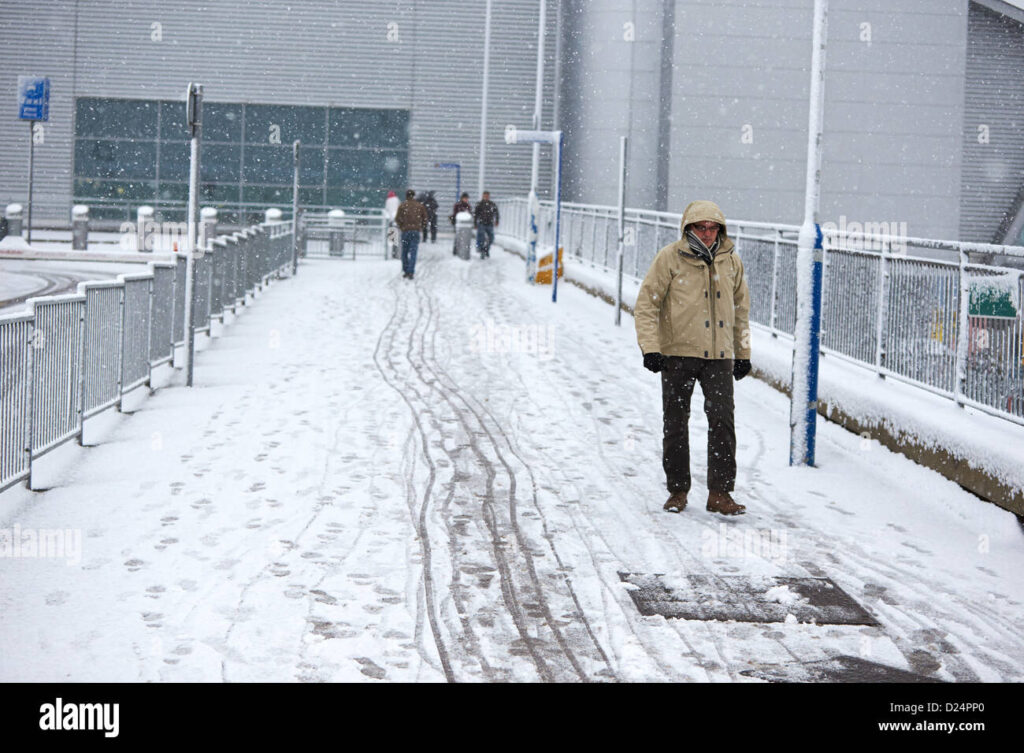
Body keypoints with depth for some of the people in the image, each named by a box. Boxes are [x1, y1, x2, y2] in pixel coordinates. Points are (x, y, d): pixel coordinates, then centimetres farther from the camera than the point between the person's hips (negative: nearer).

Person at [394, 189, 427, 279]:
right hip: (416, 231, 1)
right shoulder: (420, 206, 6)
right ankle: (411, 272, -13)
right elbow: (425, 218, 7)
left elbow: (398, 218, -5)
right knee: (413, 252, -3)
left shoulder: (402, 205, 0)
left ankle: (405, 271, 15)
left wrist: (400, 227, 10)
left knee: (404, 252, 13)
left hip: (405, 231, 0)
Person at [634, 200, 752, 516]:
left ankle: (720, 493, -5)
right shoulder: (670, 258, -4)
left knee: (722, 420, -9)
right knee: (676, 423, 5)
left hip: (719, 355, 2)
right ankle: (678, 490, 18)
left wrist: (743, 353, 17)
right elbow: (646, 304, -4)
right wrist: (650, 347, -13)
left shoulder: (731, 262, 8)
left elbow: (741, 309, 18)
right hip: (678, 353, -2)